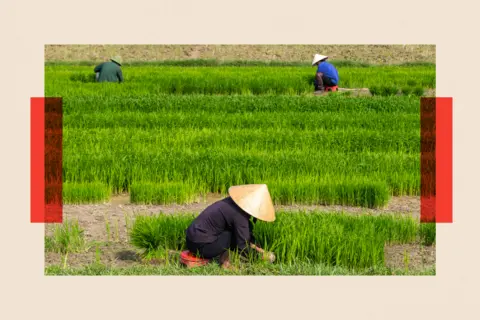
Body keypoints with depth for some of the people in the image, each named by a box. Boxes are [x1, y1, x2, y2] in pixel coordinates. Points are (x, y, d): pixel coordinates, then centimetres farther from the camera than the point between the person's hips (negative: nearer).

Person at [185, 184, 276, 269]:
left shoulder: (234, 201, 4)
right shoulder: (239, 215, -22)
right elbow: (243, 248, -15)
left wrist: (255, 246, 12)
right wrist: (261, 255, -2)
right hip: (201, 246, -9)